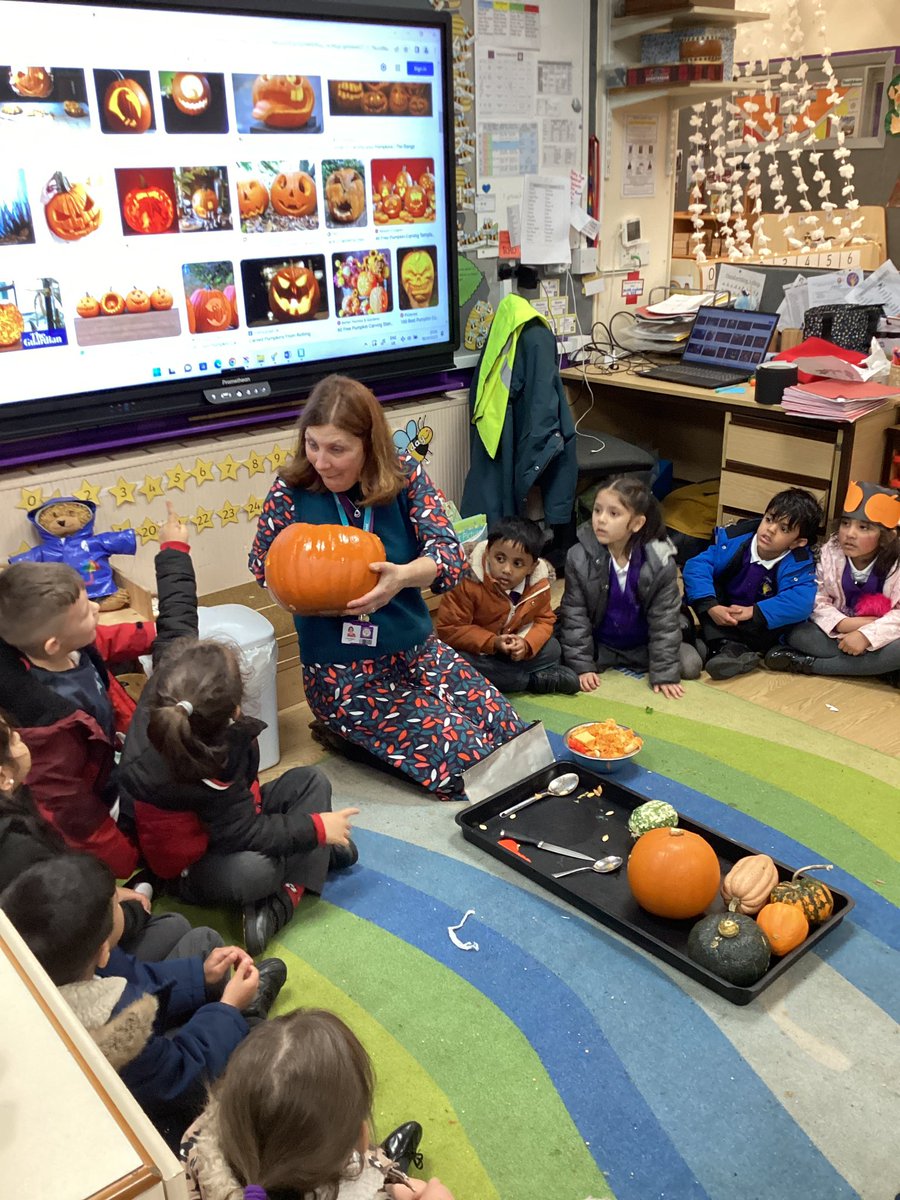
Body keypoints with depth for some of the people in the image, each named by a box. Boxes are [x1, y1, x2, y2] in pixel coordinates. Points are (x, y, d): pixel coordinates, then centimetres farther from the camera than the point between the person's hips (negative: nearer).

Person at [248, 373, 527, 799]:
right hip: (343, 672, -4)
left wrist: (402, 575, -39)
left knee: (509, 733, 1)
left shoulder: (404, 475, -8)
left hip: (417, 650, 4)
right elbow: (262, 564, 1)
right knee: (465, 759, -14)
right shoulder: (291, 491, -13)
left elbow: (450, 555, -16)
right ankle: (347, 735, 11)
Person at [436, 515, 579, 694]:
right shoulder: (467, 582, -26)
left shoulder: (539, 584, -14)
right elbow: (448, 629, -22)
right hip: (476, 651, -3)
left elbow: (544, 620, -1)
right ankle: (535, 679, -23)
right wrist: (493, 643, -32)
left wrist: (526, 643, -24)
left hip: (515, 648, 3)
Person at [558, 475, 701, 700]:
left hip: (643, 644, 0)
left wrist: (664, 673, -17)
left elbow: (664, 618, -14)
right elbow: (574, 613, -13)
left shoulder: (660, 562, -20)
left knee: (690, 665, -15)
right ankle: (610, 663, 9)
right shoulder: (579, 557, -19)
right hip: (599, 644, 0)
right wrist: (582, 665, -17)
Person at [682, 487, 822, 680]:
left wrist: (754, 612, -40)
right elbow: (696, 566, -22)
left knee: (791, 614, -32)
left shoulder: (797, 565, -19)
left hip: (760, 627, -2)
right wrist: (711, 607, -35)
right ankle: (730, 646, -31)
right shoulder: (734, 539, -14)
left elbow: (802, 602, -37)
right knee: (700, 585, -20)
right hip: (723, 618, 2)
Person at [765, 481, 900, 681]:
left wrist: (866, 635, -34)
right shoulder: (830, 552, -8)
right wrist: (844, 625, -29)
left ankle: (807, 664, -28)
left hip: (880, 638, -2)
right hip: (841, 631, 2)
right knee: (798, 634, -26)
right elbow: (818, 601, -12)